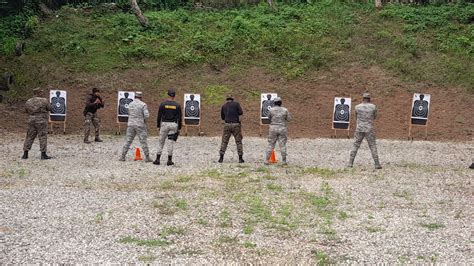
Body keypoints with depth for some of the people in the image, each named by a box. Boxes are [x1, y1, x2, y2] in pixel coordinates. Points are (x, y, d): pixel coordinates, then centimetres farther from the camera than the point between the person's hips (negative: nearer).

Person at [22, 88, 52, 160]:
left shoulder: (28, 102, 6)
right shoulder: (44, 100, -8)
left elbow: (28, 111, 14)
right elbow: (49, 108, 1)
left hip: (31, 120, 5)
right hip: (41, 120, -5)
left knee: (30, 137, 12)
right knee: (43, 137, 1)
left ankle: (25, 154, 12)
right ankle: (43, 154, -1)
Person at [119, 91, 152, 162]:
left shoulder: (130, 104, 9)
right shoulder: (143, 104, -8)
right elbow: (146, 115, -15)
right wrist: (144, 119, 5)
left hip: (131, 125, 4)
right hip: (140, 125, -4)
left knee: (128, 141, 8)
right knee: (143, 142, 1)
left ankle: (122, 157, 6)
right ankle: (147, 158, 4)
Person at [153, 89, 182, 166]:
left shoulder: (163, 104, 0)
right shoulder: (177, 105, 1)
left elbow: (159, 116, 1)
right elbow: (179, 117, 2)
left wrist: (158, 126, 9)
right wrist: (179, 128, 8)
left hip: (164, 124, 0)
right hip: (174, 125, 0)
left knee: (161, 142, 7)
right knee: (171, 143, 4)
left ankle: (157, 159, 3)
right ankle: (169, 160, 4)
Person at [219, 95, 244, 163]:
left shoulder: (224, 106, 9)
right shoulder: (236, 104, 2)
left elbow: (222, 117, 14)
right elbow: (241, 112, -5)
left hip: (227, 125, 2)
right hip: (236, 125, -2)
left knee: (224, 141, 8)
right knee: (238, 142, 5)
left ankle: (221, 157, 5)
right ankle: (240, 158, 2)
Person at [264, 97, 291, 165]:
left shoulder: (271, 110, -5)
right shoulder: (285, 110, -3)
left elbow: (269, 118, 8)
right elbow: (289, 119, 4)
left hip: (273, 128, 0)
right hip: (282, 129, 0)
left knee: (271, 145, 6)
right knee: (282, 145, 5)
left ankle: (266, 160, 5)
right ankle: (284, 161, 7)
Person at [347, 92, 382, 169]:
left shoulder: (357, 107, -2)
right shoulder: (373, 106, -3)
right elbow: (374, 117, 12)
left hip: (359, 129, 1)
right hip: (369, 129, -1)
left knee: (355, 145, 8)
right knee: (373, 146, 5)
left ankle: (350, 163, 4)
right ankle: (377, 164, 2)